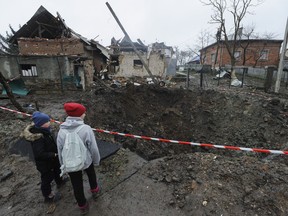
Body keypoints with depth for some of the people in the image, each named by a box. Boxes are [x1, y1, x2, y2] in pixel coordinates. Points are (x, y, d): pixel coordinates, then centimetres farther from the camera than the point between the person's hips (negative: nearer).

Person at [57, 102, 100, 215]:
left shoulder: (61, 131, -17)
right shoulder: (86, 129, -27)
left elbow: (60, 151, -5)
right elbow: (93, 148, -20)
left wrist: (64, 165, 12)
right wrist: (96, 160, 0)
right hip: (86, 161, -1)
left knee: (77, 185, 21)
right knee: (91, 174, 31)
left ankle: (83, 206, 44)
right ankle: (94, 190, 57)